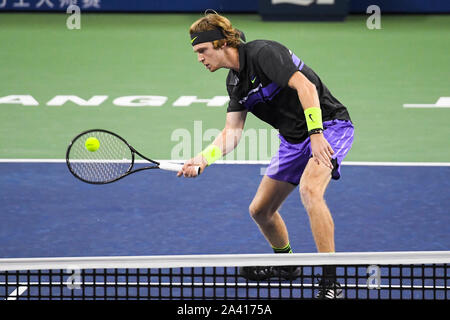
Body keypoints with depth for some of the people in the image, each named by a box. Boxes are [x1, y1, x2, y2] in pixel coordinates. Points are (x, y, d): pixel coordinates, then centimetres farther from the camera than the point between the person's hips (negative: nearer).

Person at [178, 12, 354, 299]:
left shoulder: (262, 53, -20)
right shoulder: (235, 81, 8)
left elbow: (305, 86, -27)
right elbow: (232, 132, 7)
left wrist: (316, 134, -35)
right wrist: (203, 159, -9)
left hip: (329, 126, -10)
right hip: (294, 139, 10)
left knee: (309, 189, -34)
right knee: (260, 210, 11)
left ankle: (331, 282, -31)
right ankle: (286, 263, 40)